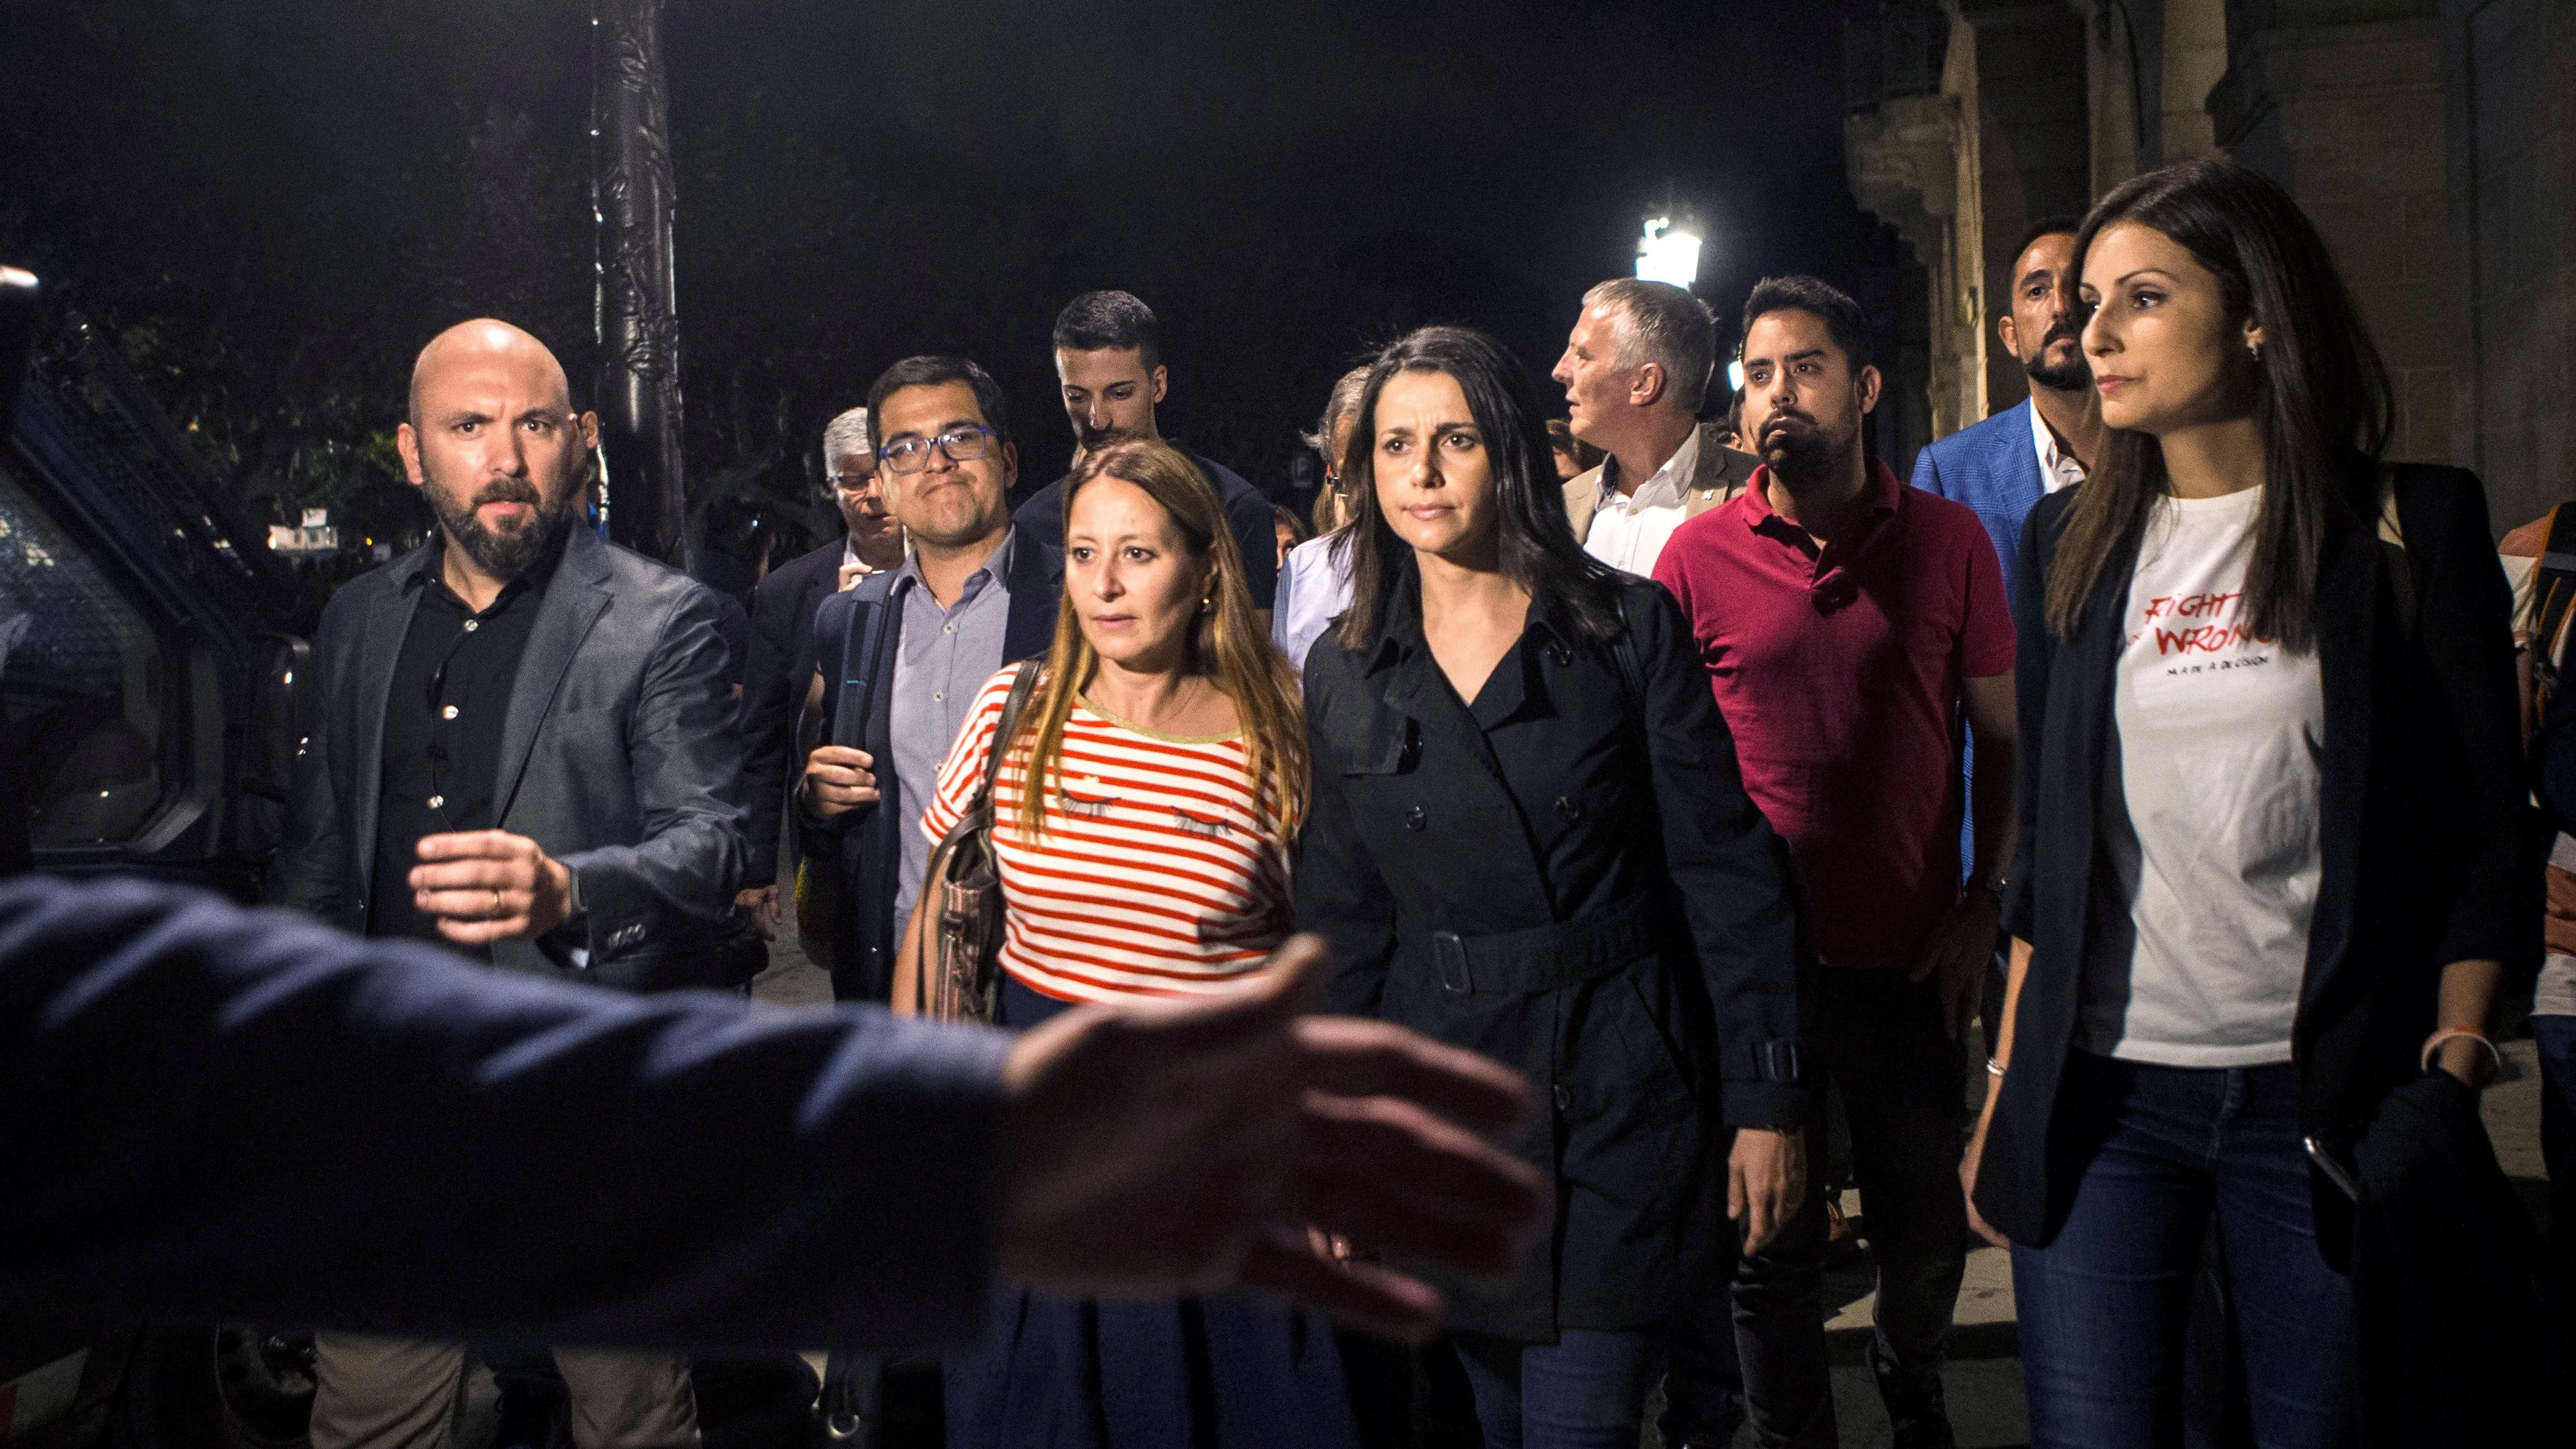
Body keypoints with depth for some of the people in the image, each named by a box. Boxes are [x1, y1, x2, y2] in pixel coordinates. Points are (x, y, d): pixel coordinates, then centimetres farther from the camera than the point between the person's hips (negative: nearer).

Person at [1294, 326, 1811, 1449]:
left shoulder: (1630, 628, -4)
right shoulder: (1344, 674, 5)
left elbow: (1728, 870, -4)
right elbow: (1342, 922, 9)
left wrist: (1767, 1098, -7)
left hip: (1621, 1097, -3)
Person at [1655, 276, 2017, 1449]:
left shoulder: (1947, 540, 0)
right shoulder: (1698, 555, -2)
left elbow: (2004, 736, 5)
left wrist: (1983, 904, -2)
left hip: (1910, 957, 1)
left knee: (1925, 1228, 14)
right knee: (1768, 1229, 9)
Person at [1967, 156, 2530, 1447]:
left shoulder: (2410, 527, 1)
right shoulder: (2070, 539, 10)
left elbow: (2485, 829, 1)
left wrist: (2452, 1074, -6)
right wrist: (2007, 1075, 9)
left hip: (2327, 1098, -2)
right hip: (2099, 1096, 2)